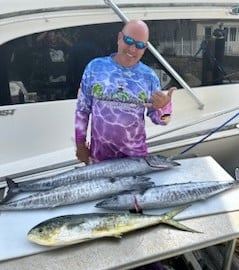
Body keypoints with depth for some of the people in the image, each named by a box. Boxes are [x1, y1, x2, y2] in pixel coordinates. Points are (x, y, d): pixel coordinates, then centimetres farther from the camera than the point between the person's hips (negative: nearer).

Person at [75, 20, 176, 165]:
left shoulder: (149, 76, -5)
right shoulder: (95, 67, -6)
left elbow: (158, 119, -1)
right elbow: (82, 109, 1)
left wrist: (165, 107, -23)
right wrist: (80, 143, 3)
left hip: (136, 154, 1)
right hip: (100, 154, 0)